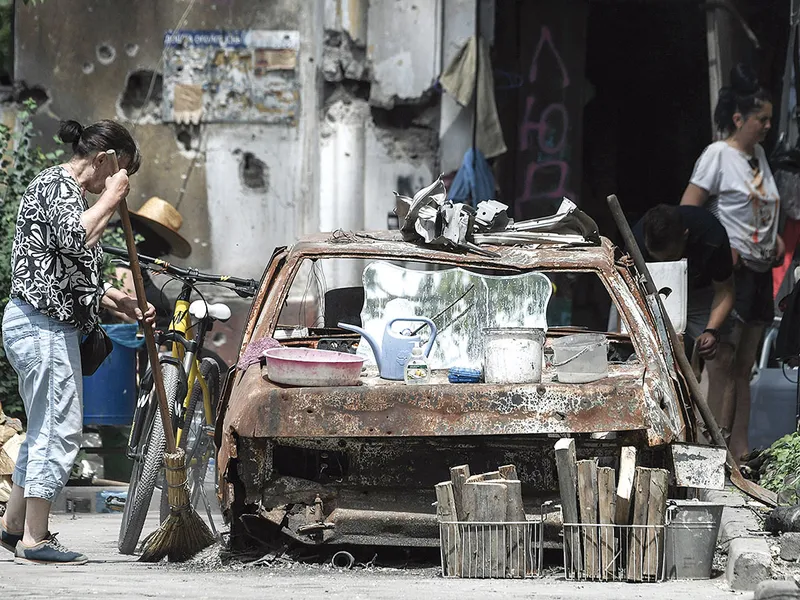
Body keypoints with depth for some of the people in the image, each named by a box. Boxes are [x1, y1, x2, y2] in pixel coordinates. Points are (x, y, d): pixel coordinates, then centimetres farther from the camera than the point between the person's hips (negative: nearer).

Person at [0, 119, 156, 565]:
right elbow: (74, 238, -29)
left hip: (39, 323, 11)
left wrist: (123, 303, 19)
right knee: (59, 430, -8)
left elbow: (74, 274, 25)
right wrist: (110, 200, -17)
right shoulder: (57, 185, -10)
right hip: (44, 326, -11)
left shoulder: (66, 189, 21)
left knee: (46, 429, 17)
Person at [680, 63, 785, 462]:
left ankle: (740, 450, 13)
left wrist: (775, 238, 11)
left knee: (744, 369, 10)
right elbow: (687, 211, -13)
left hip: (760, 270, 8)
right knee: (724, 367, -9)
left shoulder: (759, 155, 15)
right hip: (731, 269, -8)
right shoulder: (719, 154, -9)